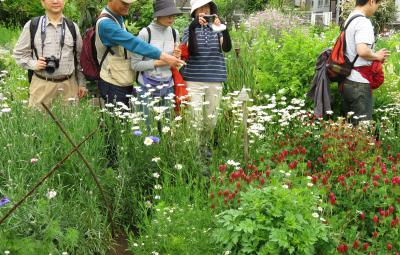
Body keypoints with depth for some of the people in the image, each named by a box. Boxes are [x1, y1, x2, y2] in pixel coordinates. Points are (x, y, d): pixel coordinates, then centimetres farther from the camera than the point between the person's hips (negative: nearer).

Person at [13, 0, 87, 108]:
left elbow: (80, 57, 12)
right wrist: (33, 64, -12)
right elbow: (19, 53, 7)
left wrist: (82, 83, 9)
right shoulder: (31, 26, 1)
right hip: (42, 84, -2)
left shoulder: (72, 27, 8)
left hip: (69, 84, 2)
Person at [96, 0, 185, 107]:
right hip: (113, 85, -9)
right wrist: (162, 56, -37)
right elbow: (133, 43, -31)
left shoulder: (118, 17, 8)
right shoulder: (106, 24, -22)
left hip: (126, 83, 9)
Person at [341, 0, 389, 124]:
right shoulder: (363, 22, -16)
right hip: (359, 83, -9)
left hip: (347, 80, 9)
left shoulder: (349, 19, 13)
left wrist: (375, 57, 12)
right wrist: (377, 56, -10)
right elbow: (362, 51, -29)